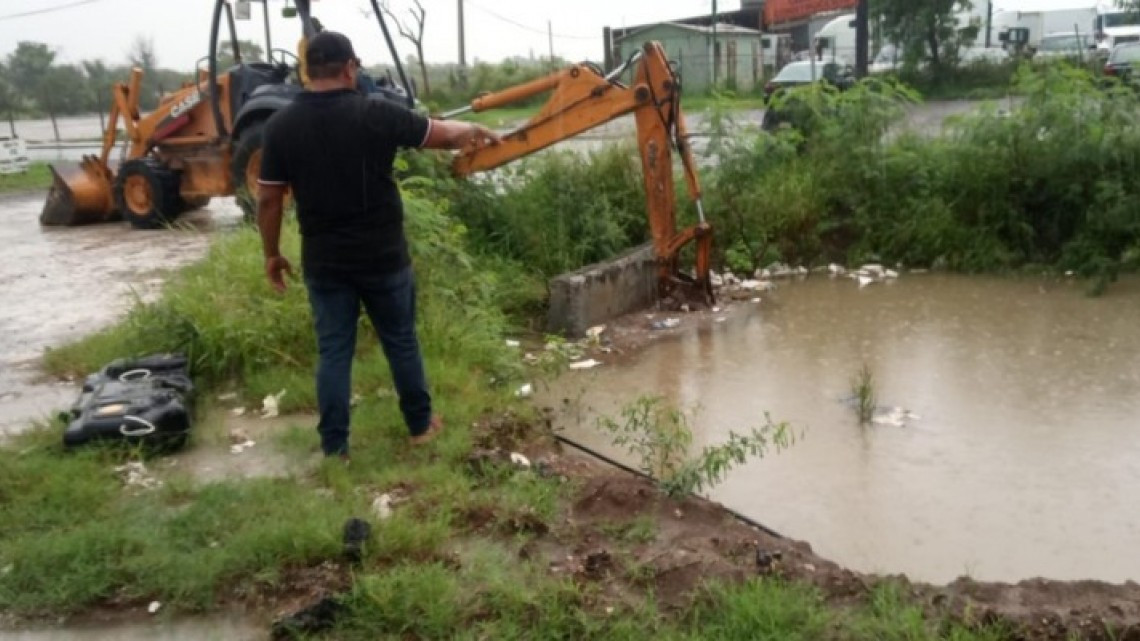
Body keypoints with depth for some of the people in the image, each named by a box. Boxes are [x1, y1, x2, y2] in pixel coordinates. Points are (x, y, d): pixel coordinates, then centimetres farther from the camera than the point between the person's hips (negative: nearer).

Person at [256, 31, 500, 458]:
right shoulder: (376, 114, -11)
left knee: (333, 351, 10)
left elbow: (268, 199, -1)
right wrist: (476, 131, 22)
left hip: (323, 261, 2)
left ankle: (334, 446, 15)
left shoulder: (281, 125, -4)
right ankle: (420, 424, 29)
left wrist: (272, 254, 12)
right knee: (401, 342, 15)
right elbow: (445, 136, 1)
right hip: (383, 256, -2)